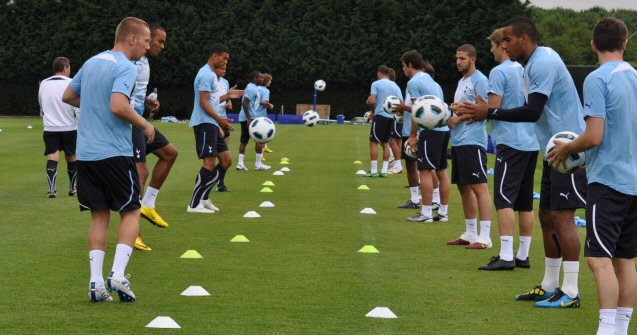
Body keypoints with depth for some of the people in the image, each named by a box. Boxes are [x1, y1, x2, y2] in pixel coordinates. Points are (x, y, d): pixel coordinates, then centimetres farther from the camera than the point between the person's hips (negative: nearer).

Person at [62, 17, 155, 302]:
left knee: (99, 216, 10)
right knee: (131, 212, 6)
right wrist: (144, 124, -10)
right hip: (115, 153, -7)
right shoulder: (126, 67, -12)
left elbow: (68, 97, 23)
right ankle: (118, 275, -7)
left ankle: (96, 282, 2)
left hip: (85, 153, 7)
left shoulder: (92, 62, 13)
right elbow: (119, 106, -25)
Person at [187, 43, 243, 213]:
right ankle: (194, 204, -13)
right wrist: (219, 119, -24)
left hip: (212, 124, 11)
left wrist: (227, 96, 25)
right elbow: (204, 102, -19)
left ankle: (204, 197, 11)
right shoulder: (206, 74, -12)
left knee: (226, 160, 8)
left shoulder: (211, 74, 20)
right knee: (210, 163, -15)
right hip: (204, 123, -11)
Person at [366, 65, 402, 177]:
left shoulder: (376, 84, -3)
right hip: (391, 117, 5)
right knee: (386, 143, 13)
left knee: (374, 142, 0)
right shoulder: (395, 86, 12)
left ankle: (374, 170, -5)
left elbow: (372, 101, -13)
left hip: (380, 115, -5)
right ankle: (384, 170, 9)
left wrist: (373, 109, 6)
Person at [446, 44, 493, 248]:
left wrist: (460, 118, -14)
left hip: (472, 141, -10)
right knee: (464, 187, 13)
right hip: (458, 141, 10)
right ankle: (470, 234, 19)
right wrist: (450, 117, 7)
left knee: (479, 187, -11)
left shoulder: (479, 80, -9)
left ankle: (485, 237, -13)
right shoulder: (462, 81, 20)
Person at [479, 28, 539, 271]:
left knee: (504, 199, -9)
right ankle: (523, 255, 14)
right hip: (532, 142, 8)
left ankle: (506, 256, -15)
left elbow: (492, 109, -14)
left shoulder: (499, 72, -9)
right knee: (525, 202, 11)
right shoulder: (527, 70, 13)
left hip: (510, 142, -8)